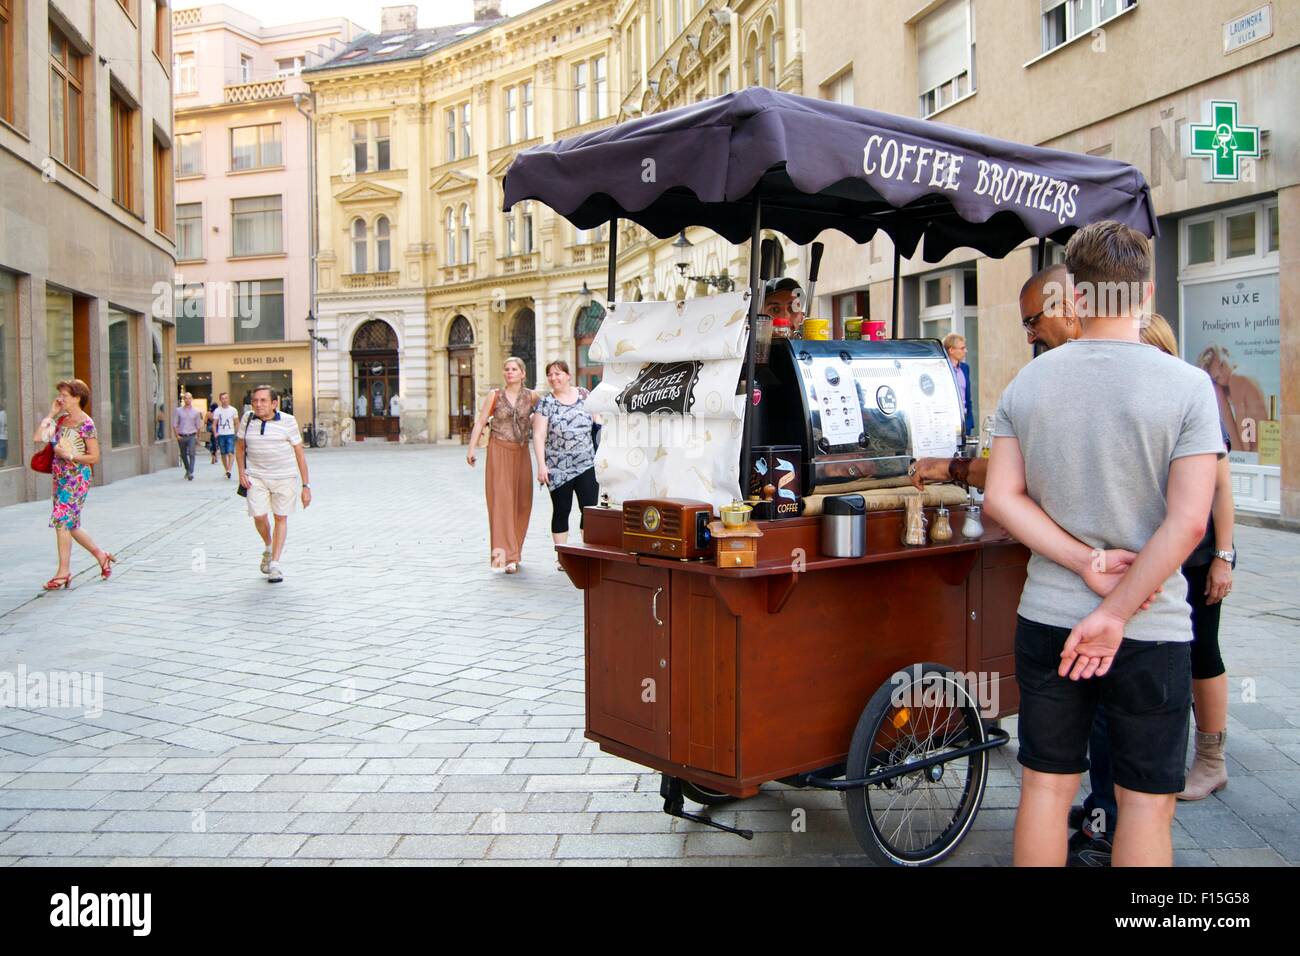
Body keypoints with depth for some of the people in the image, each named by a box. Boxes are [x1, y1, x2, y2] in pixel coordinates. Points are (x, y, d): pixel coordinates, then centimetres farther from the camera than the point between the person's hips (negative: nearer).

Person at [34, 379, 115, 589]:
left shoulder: (86, 424, -10)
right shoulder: (62, 419, 11)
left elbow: (94, 457, -10)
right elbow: (39, 437, 2)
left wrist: (69, 455, -18)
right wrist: (51, 414, 4)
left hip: (76, 478, -8)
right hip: (60, 477, 8)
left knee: (62, 521, -10)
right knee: (70, 525, 11)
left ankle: (63, 572, -4)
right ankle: (101, 556, 25)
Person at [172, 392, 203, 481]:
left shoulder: (196, 411, 5)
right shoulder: (178, 410, 3)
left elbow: (198, 425, 11)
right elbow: (174, 424, 4)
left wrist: (197, 437, 11)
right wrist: (177, 435, -5)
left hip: (192, 436, -1)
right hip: (182, 436, 1)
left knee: (191, 454, -16)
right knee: (183, 455, 12)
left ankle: (190, 473, -17)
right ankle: (187, 470, 33)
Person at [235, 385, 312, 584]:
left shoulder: (287, 421, -5)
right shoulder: (247, 420, 3)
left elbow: (299, 454, -3)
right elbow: (240, 447, 17)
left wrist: (306, 486, -5)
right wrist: (241, 472, 3)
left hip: (285, 477, -2)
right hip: (256, 476, 2)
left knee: (281, 517, 2)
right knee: (259, 515, -7)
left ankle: (275, 564, 9)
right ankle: (268, 548, 25)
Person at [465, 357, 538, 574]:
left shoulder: (531, 396, 5)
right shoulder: (495, 395, 2)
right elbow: (480, 422, 0)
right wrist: (471, 448, -8)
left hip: (521, 452, 3)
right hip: (499, 451, -2)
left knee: (522, 503, 4)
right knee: (501, 501, -10)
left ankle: (514, 553, 19)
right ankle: (503, 556, -14)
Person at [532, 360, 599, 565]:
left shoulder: (584, 395, 7)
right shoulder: (546, 402, 0)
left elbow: (597, 420, 15)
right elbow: (539, 435, -4)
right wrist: (541, 465, -13)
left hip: (587, 465, 2)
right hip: (558, 468, -1)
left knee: (590, 509, -3)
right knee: (561, 511, 5)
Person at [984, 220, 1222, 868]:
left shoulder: (1028, 383, -1)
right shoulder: (1187, 385, -11)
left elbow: (1000, 498, -4)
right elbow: (1187, 522, -17)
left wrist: (1086, 563, -9)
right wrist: (1114, 614, -13)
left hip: (1045, 621, 3)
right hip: (1151, 632, -3)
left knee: (1045, 785, 15)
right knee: (1146, 801, 11)